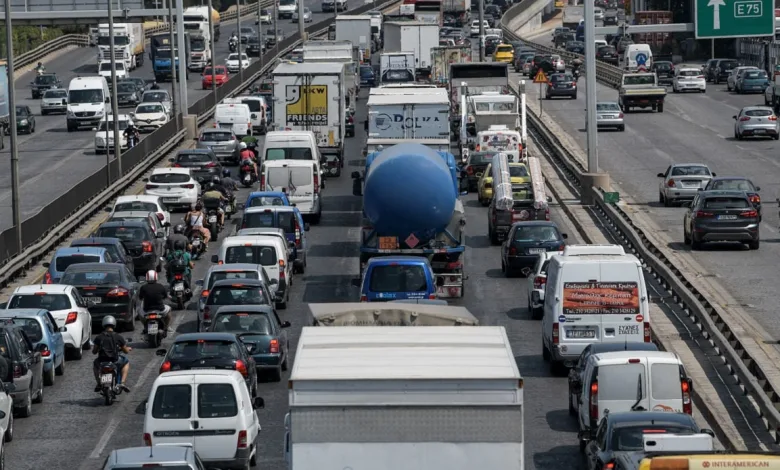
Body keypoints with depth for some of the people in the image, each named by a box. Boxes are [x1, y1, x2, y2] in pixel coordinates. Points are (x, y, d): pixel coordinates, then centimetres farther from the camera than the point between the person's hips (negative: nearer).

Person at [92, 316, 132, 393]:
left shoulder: (98, 337, -2)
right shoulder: (118, 337, -3)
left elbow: (94, 351, 5)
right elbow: (126, 351, 7)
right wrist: (128, 349, 32)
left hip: (102, 362, 1)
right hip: (115, 361, -1)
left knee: (95, 364, 36)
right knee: (126, 362, 30)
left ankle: (99, 384, 21)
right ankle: (122, 382, 11)